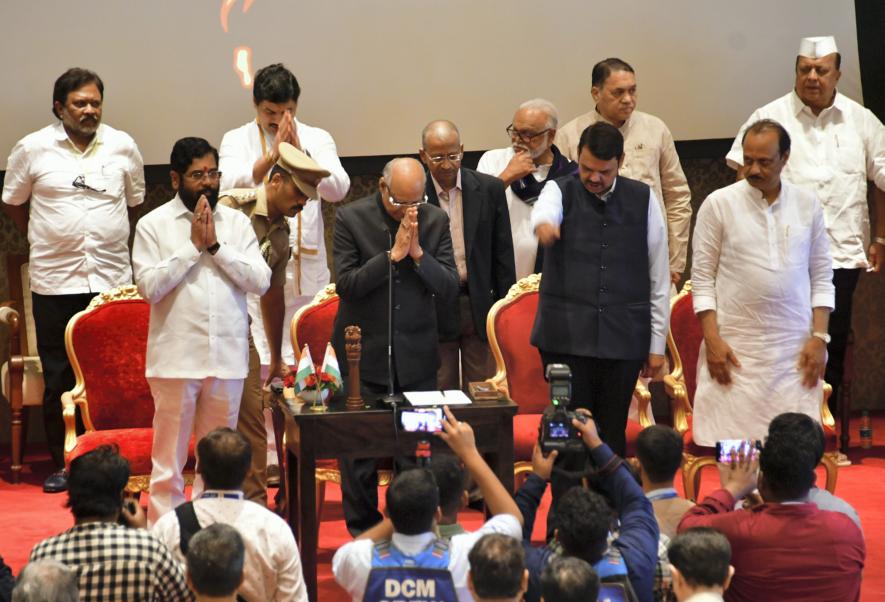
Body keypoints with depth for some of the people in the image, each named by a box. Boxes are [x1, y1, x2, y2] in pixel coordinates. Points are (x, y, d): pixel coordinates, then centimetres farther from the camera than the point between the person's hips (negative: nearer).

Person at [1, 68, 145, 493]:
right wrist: (46, 239, 12)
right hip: (54, 282, -1)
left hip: (112, 278, 1)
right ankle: (63, 464, 12)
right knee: (58, 378, 3)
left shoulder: (123, 146, 6)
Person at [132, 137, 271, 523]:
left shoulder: (236, 222, 8)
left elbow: (261, 281, -1)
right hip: (177, 357, -3)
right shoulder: (153, 225, 0)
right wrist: (193, 246, -10)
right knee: (169, 459, 0)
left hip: (227, 356, 3)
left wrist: (216, 245, -8)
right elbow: (149, 286, -11)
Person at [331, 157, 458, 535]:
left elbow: (450, 290, -2)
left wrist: (418, 253, -16)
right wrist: (393, 255, -20)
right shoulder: (350, 218, -6)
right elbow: (346, 284, -13)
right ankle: (363, 530, 16)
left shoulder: (435, 220, 2)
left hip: (416, 357, 2)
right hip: (364, 355, -2)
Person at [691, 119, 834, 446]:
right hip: (735, 347, -2)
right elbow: (702, 278, 1)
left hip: (795, 349, 2)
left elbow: (821, 277, 11)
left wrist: (819, 337, 2)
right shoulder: (719, 204, 0)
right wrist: (712, 340, -6)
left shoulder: (808, 205, 7)